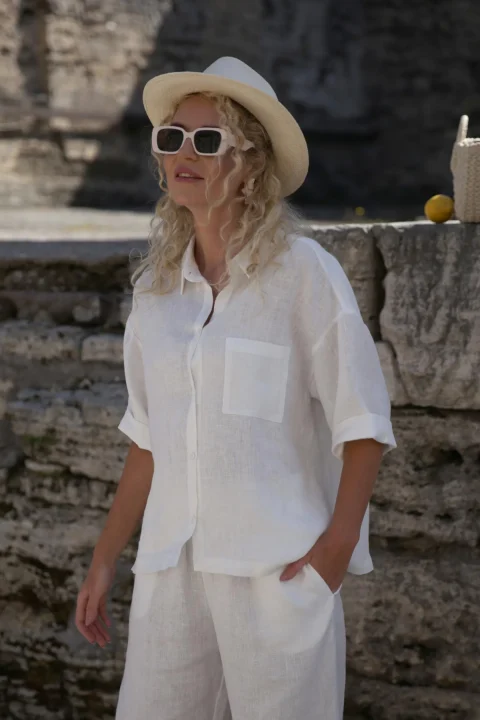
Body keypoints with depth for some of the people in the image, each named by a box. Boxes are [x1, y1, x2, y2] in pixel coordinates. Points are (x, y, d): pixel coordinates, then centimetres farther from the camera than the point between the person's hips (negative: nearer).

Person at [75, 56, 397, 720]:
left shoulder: (302, 272, -6)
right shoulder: (157, 283, 10)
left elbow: (363, 422, -4)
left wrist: (338, 544, -14)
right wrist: (104, 561, 14)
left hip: (279, 565, -5)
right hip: (172, 565, 5)